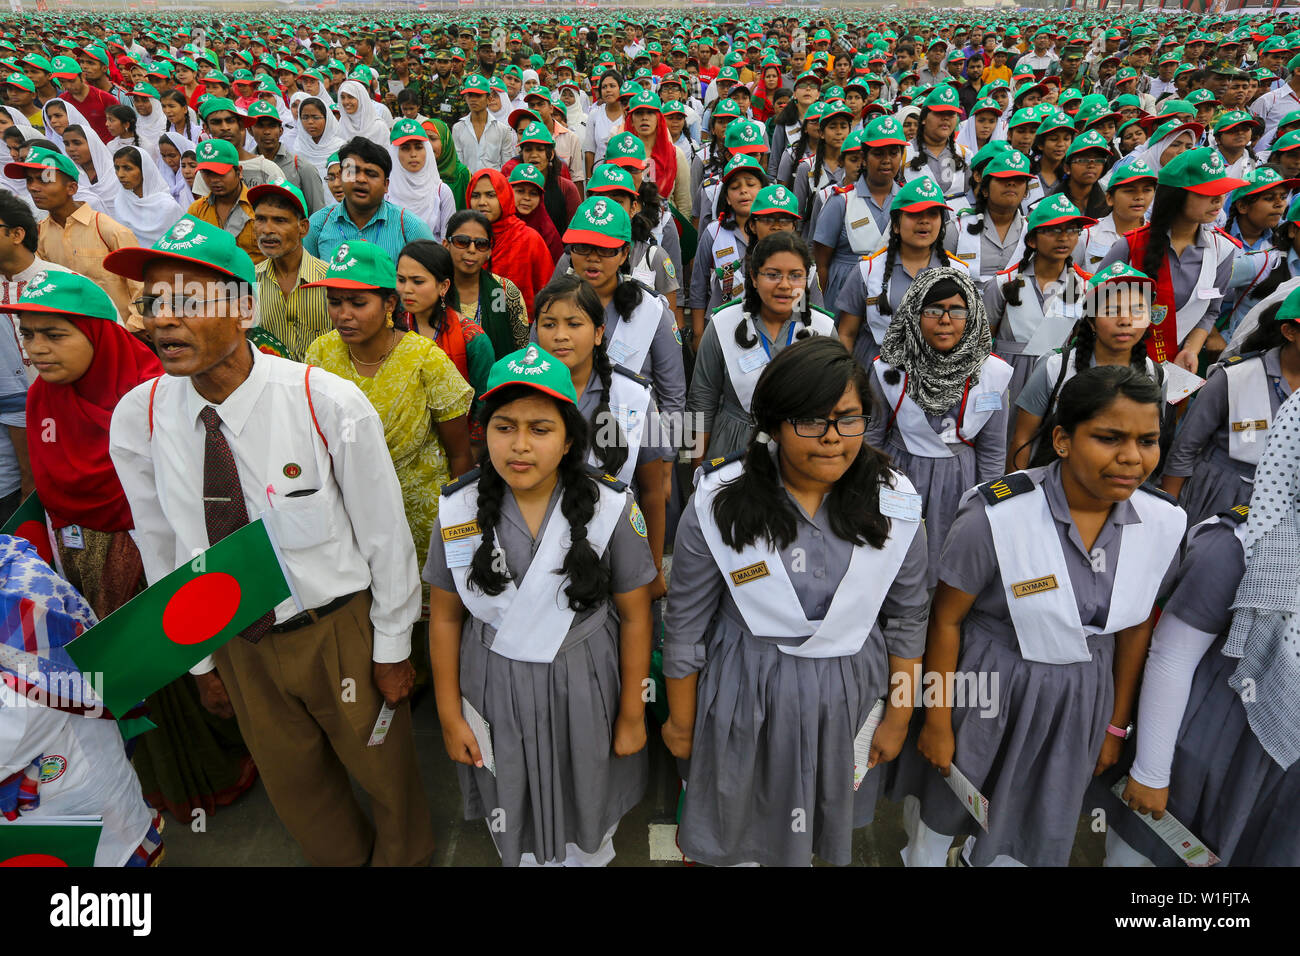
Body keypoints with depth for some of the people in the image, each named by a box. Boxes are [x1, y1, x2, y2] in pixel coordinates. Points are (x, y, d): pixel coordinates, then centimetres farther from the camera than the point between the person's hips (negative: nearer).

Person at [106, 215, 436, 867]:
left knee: (383, 770, 20)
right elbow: (162, 549, 1)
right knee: (292, 784, 25)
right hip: (236, 642, 4)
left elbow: (384, 534, -15)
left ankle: (404, 858, 52)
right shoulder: (137, 419, -12)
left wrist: (392, 646, -7)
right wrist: (200, 659, 9)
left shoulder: (330, 406, -24)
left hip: (339, 630, -3)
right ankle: (339, 859, 56)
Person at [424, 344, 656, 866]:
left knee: (588, 825, 22)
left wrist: (632, 715, -3)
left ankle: (591, 853, 54)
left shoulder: (610, 508, -16)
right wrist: (449, 716, 2)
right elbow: (446, 617, -2)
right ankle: (526, 855, 53)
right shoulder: (459, 509, -11)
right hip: (494, 690, 1)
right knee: (514, 825, 22)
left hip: (584, 686, -1)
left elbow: (634, 617, -8)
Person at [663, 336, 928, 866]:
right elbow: (686, 624, -8)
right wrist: (681, 722, 0)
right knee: (737, 833, 20)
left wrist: (898, 718, 7)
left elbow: (906, 619, 1)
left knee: (832, 831, 26)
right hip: (745, 697, -2)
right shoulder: (719, 504, -18)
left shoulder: (893, 503, -11)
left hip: (848, 700, 3)